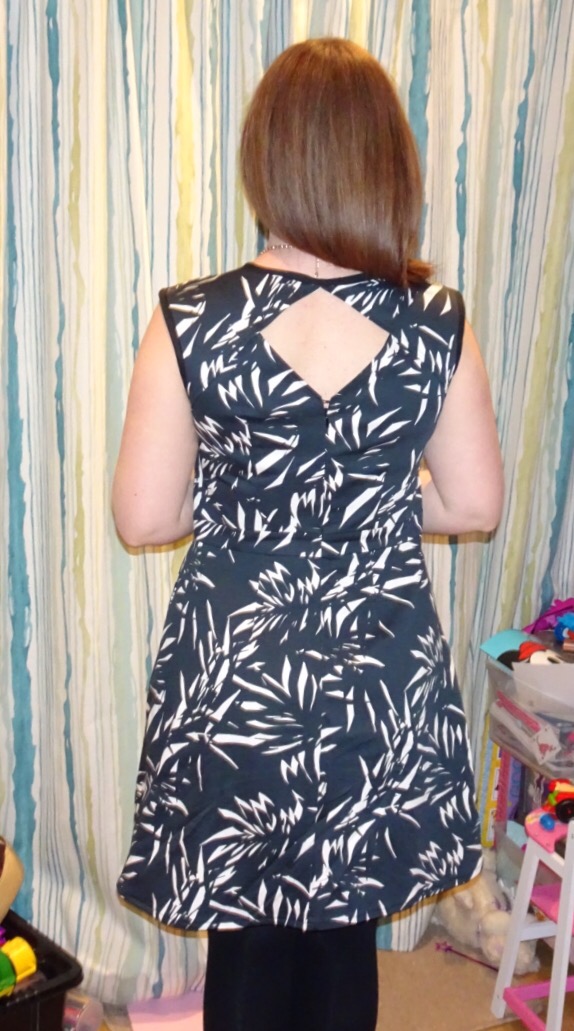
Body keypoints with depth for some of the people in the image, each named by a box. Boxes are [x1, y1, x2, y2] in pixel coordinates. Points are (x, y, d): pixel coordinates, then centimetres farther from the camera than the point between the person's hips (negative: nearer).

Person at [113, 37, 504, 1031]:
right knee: (345, 937, 21)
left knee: (246, 942, 18)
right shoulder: (437, 325, -9)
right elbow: (474, 504, -1)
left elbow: (144, 517, -9)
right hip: (381, 681, 2)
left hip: (234, 679, -1)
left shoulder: (189, 322, -14)